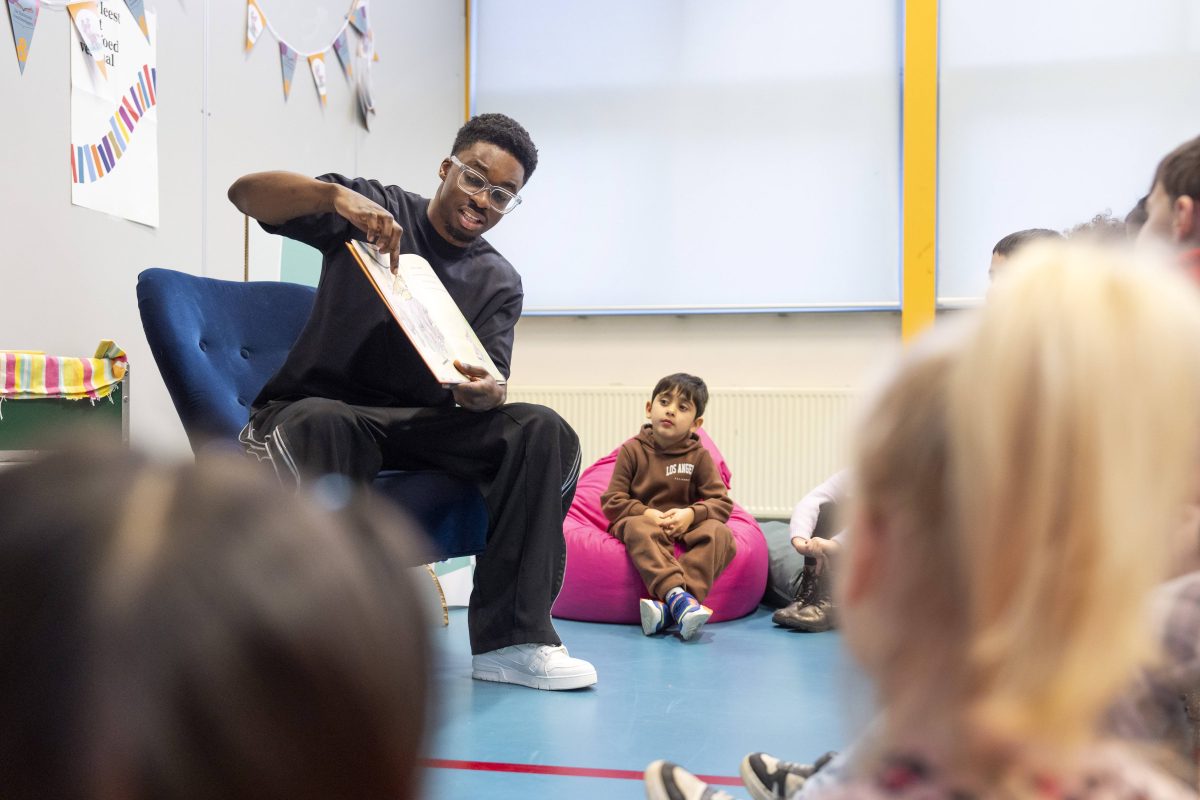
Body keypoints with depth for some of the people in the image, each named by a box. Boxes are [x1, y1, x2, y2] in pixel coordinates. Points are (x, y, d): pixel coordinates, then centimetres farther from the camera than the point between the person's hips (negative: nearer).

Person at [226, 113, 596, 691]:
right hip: (325, 406, -3)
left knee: (544, 432, -20)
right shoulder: (376, 209, 3)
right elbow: (246, 192, -8)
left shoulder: (499, 282, 11)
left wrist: (487, 392, -30)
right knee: (319, 427, -40)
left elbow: (490, 384, -3)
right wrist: (336, 195, -28)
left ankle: (509, 639, -23)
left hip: (422, 422, 3)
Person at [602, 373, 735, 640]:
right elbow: (612, 501, -3)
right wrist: (647, 514, -20)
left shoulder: (699, 456, 6)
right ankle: (676, 594, -56)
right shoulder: (632, 450, 2)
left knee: (720, 532, -29)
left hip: (684, 526, 2)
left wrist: (691, 514, -21)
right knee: (640, 529, -38)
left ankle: (668, 607, -46)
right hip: (643, 521, -2)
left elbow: (722, 502, -1)